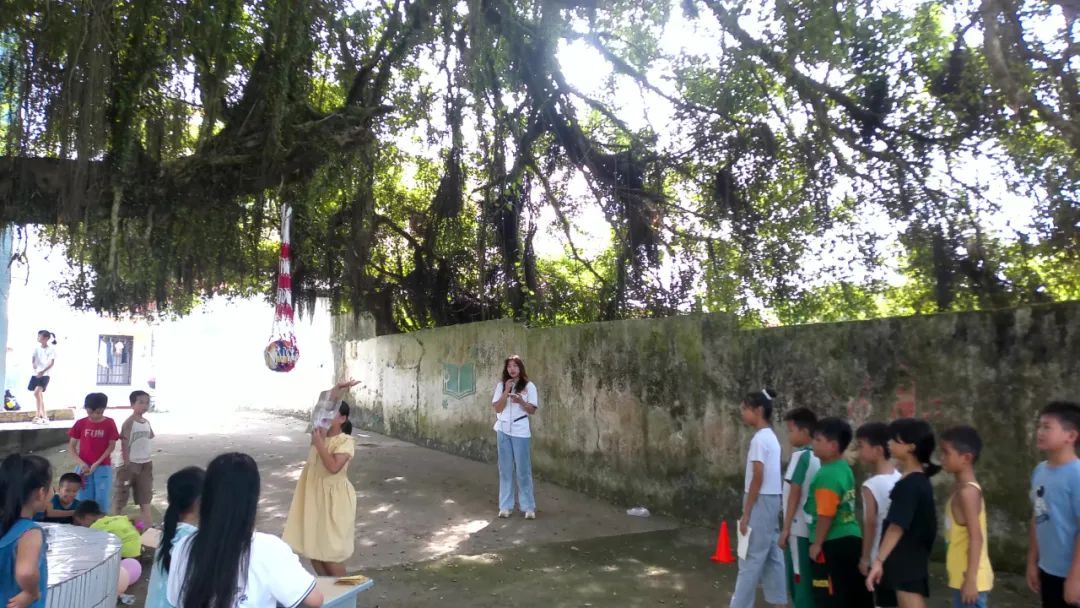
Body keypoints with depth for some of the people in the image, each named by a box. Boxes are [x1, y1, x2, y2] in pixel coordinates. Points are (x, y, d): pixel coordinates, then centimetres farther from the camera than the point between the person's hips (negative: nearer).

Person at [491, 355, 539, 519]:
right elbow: (498, 408, -2)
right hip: (503, 430, 2)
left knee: (523, 469, 0)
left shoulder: (529, 386, -1)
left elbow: (532, 410, -3)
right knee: (505, 469, 7)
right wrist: (506, 391, -13)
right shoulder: (501, 385, 5)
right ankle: (505, 506, 13)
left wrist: (521, 401, -21)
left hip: (520, 431, -2)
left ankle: (528, 507, 7)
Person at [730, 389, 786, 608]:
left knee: (750, 558, -4)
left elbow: (758, 478, -19)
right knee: (772, 555, 15)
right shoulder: (771, 437, 12)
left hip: (761, 501, -9)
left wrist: (746, 513, -16)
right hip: (771, 500, 9)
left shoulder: (759, 438, -17)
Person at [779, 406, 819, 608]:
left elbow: (795, 493, -16)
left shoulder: (800, 455, -14)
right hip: (812, 527, 8)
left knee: (799, 580, -1)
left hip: (799, 528, -8)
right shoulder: (816, 457, 10)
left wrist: (785, 528, -12)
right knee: (808, 580, 14)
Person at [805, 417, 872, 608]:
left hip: (832, 544, -9)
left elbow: (826, 515, -22)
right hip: (851, 539, 9)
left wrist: (817, 544, -13)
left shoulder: (827, 474, -19)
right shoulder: (844, 468, 10)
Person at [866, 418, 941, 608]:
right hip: (908, 561, 10)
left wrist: (879, 561, -26)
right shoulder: (919, 481, 10)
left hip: (909, 563, -10)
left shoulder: (909, 484, -20)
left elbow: (897, 527, -25)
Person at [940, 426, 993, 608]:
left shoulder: (967, 491, -18)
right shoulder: (960, 488, 10)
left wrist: (970, 580, -22)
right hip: (961, 577, 10)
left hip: (970, 579, -10)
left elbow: (976, 538, -22)